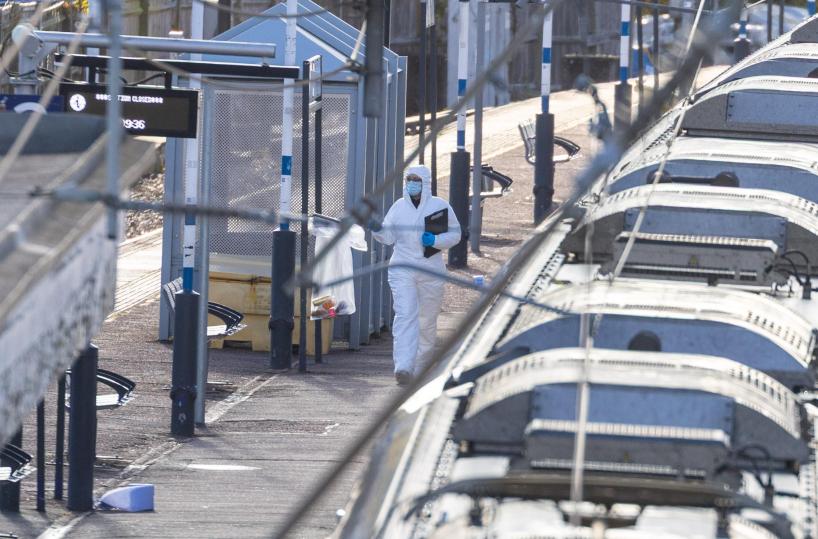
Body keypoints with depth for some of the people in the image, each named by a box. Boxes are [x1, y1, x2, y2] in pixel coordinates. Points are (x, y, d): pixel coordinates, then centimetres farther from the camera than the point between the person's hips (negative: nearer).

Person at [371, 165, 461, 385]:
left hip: (431, 272, 0)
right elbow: (389, 237, 8)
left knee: (427, 320, 10)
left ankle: (421, 365, 27)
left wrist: (435, 240, -14)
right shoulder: (399, 206, 8)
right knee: (404, 316, -16)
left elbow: (454, 234, 4)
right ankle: (403, 367, -27)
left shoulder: (440, 206, 2)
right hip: (402, 271, 0)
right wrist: (378, 229, -13)